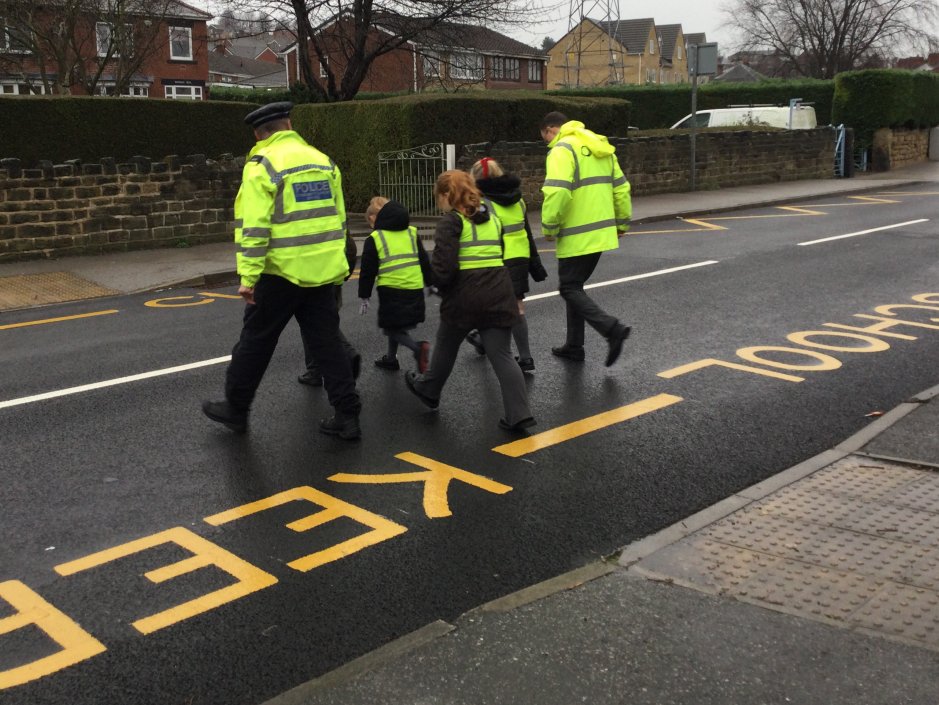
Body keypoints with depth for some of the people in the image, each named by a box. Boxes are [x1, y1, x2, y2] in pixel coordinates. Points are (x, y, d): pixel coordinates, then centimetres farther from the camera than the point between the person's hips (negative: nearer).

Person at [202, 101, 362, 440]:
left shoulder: (262, 165, -9)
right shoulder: (323, 161, 10)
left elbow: (254, 227, -16)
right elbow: (338, 218, 14)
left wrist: (248, 277, -14)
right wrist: (337, 266, 21)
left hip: (281, 272, -5)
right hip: (322, 271, 5)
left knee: (255, 341, 10)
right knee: (327, 342, 10)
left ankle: (235, 408, 24)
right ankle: (347, 415, 9)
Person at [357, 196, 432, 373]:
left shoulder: (374, 239, -2)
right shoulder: (412, 233, 12)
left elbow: (368, 271, -1)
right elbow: (424, 261, 15)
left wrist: (364, 296, 9)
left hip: (391, 290, -6)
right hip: (415, 289, 6)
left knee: (392, 328, 5)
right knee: (394, 324, 23)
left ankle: (417, 348, -17)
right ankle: (391, 358, 31)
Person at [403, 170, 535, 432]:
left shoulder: (451, 222, -6)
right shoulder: (493, 219, 16)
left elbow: (444, 265, -15)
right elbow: (501, 256, 14)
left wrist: (439, 283, 4)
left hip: (464, 296, -5)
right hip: (499, 293, 5)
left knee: (446, 345, 19)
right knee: (502, 355, 3)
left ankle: (428, 390, 42)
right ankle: (519, 414, -6)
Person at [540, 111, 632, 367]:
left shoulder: (562, 150, -12)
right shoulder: (600, 147, 15)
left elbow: (557, 192, -25)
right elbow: (621, 187, 17)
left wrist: (549, 227, -14)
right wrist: (622, 222, 24)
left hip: (577, 237, -9)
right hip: (602, 233, 9)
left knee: (570, 289, 0)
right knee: (575, 286, 18)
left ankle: (612, 329, -14)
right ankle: (574, 346, 22)